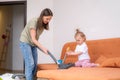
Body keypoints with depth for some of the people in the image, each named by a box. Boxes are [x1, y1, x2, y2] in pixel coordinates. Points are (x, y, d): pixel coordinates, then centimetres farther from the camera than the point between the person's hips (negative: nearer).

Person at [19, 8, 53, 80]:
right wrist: (43, 48, -34)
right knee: (30, 63, -15)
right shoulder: (34, 22, -26)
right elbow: (33, 39, -28)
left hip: (33, 44, 7)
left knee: (35, 64, 4)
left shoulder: (43, 24, -5)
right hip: (25, 42, -7)